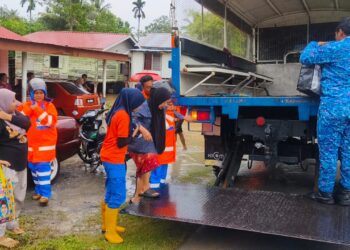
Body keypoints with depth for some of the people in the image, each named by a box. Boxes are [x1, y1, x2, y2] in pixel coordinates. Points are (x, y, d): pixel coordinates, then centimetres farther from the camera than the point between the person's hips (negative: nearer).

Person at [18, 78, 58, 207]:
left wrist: (38, 110, -21)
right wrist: (29, 109, -18)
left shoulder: (49, 106, -3)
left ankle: (45, 194, -4)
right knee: (34, 167, 12)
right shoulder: (26, 105, 6)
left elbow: (52, 122, -17)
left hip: (45, 144, -4)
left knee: (43, 168, -9)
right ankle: (38, 190, 28)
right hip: (31, 144, 4)